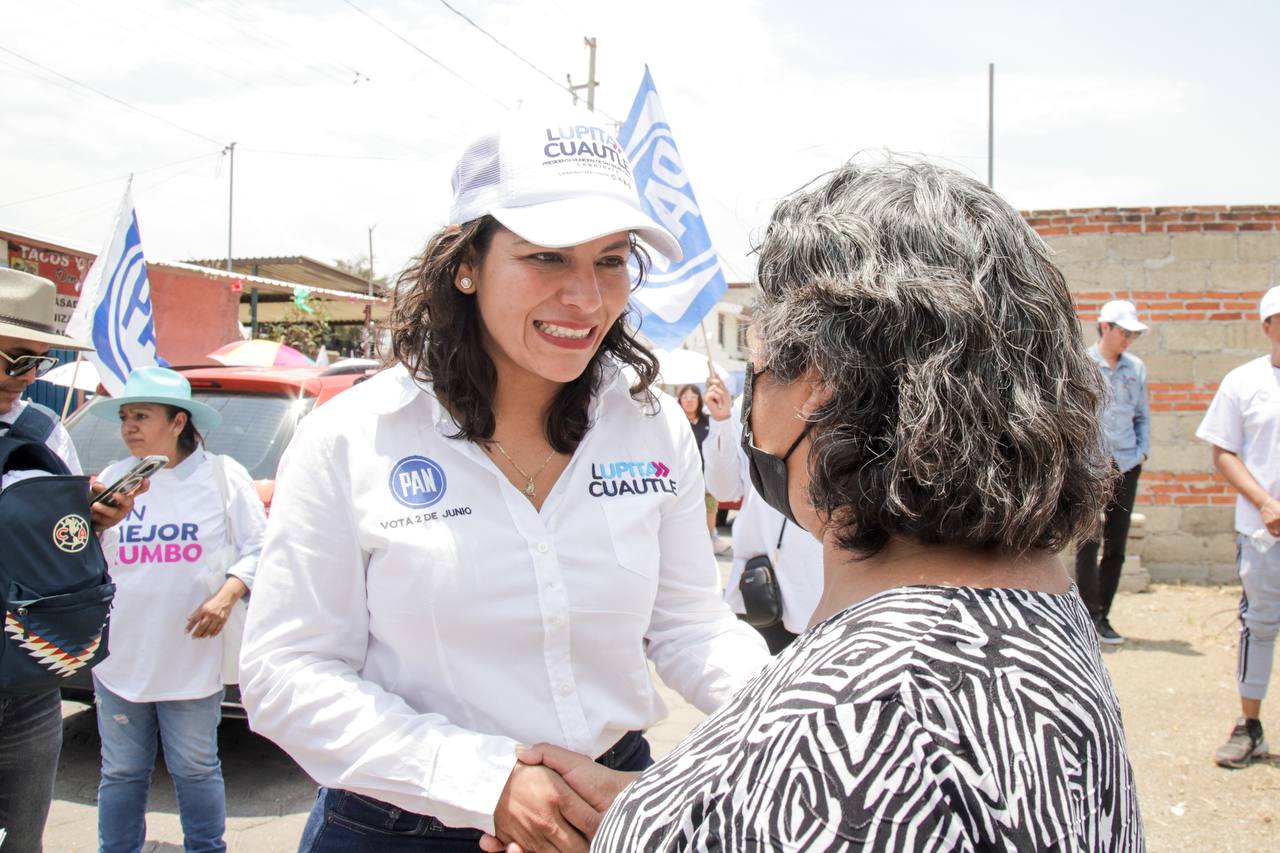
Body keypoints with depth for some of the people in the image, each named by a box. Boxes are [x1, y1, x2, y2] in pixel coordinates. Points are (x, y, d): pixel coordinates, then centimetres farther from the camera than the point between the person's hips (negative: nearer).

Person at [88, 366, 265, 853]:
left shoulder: (222, 475, -2)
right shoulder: (112, 479, 7)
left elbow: (257, 550, -2)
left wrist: (227, 594, -16)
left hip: (192, 661, -2)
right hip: (120, 660, 3)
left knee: (195, 769, 10)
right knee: (122, 772, 11)